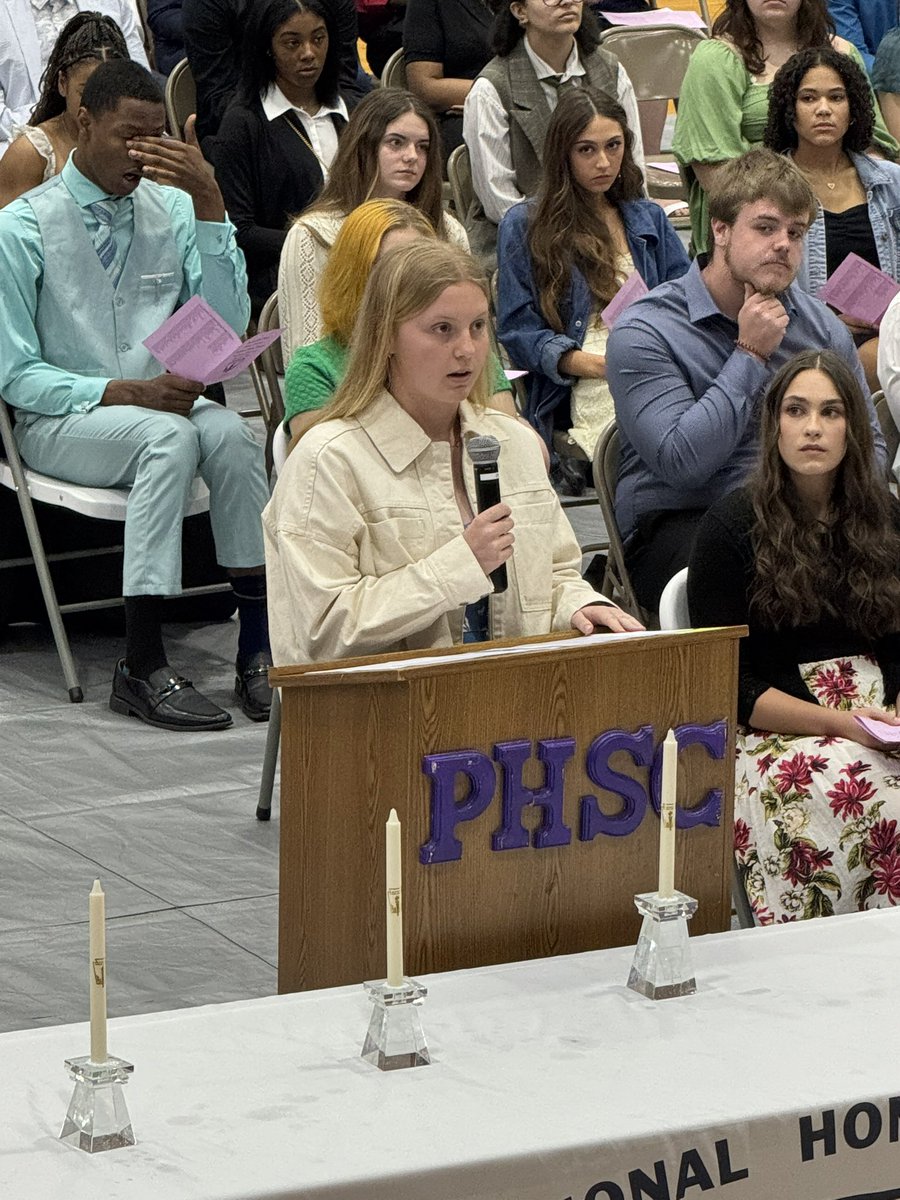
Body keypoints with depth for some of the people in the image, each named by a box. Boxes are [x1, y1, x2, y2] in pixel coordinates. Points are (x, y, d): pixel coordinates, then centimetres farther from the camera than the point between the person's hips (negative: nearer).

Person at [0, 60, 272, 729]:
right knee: (169, 436, -34)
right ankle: (143, 668, -36)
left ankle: (259, 647, -28)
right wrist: (126, 392, -20)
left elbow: (228, 325, -3)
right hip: (60, 420, -4)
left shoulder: (170, 210, 6)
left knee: (229, 433, -30)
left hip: (162, 401, 4)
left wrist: (208, 204, -11)